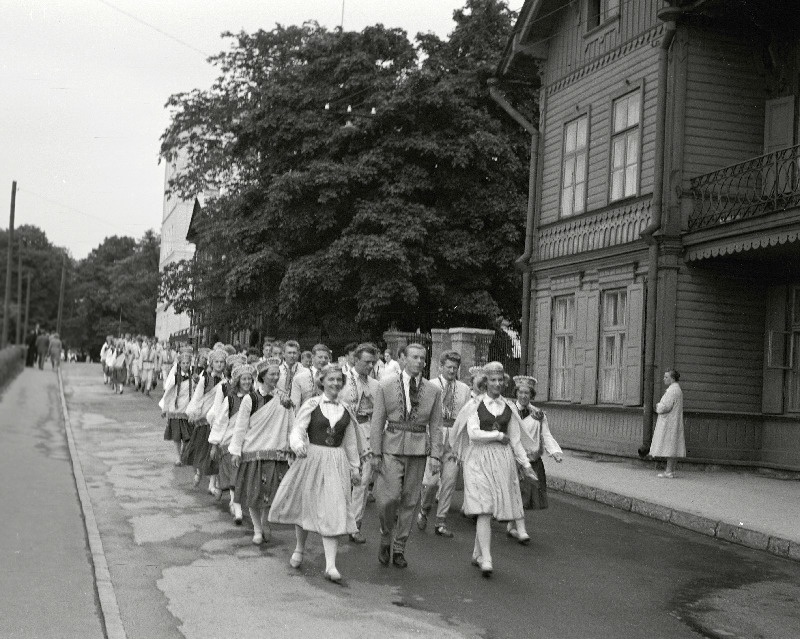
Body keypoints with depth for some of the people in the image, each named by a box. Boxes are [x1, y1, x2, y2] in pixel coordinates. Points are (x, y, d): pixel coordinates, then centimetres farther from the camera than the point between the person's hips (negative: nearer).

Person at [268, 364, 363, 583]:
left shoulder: (346, 410, 8)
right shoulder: (311, 405, -2)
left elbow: (350, 442, 16)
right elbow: (297, 430, -6)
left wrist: (355, 467, 18)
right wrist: (298, 445, -27)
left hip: (337, 463, 1)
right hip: (311, 458, -1)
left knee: (333, 511, -7)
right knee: (304, 505, 12)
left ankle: (331, 565, -10)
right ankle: (299, 549, 36)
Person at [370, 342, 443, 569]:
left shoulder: (434, 391, 6)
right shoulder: (386, 386, 2)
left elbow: (436, 426, 7)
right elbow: (377, 421, 2)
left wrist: (436, 456, 0)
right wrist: (375, 453, -3)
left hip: (419, 450, 2)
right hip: (392, 448, -2)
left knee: (410, 501, 6)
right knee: (389, 497, -11)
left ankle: (399, 548, 19)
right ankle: (386, 539, 15)